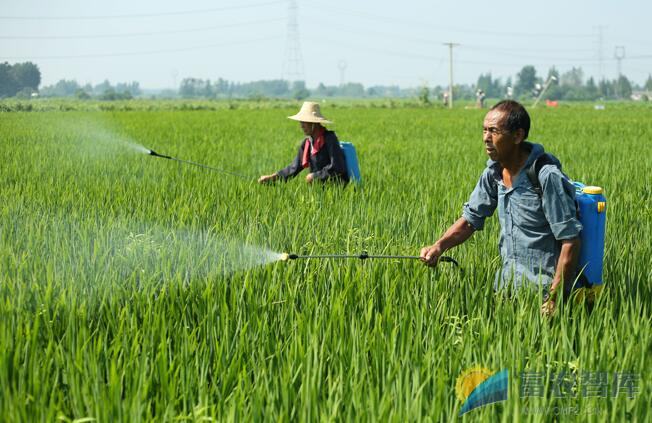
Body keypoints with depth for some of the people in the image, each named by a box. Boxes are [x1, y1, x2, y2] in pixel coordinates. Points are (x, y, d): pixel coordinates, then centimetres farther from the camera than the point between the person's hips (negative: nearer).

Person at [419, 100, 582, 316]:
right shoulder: (494, 172, 2)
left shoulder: (548, 177, -20)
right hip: (507, 283, 7)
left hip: (541, 289, -7)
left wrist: (554, 299, -21)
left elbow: (570, 241, -20)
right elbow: (470, 219, 12)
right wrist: (439, 246, -7)